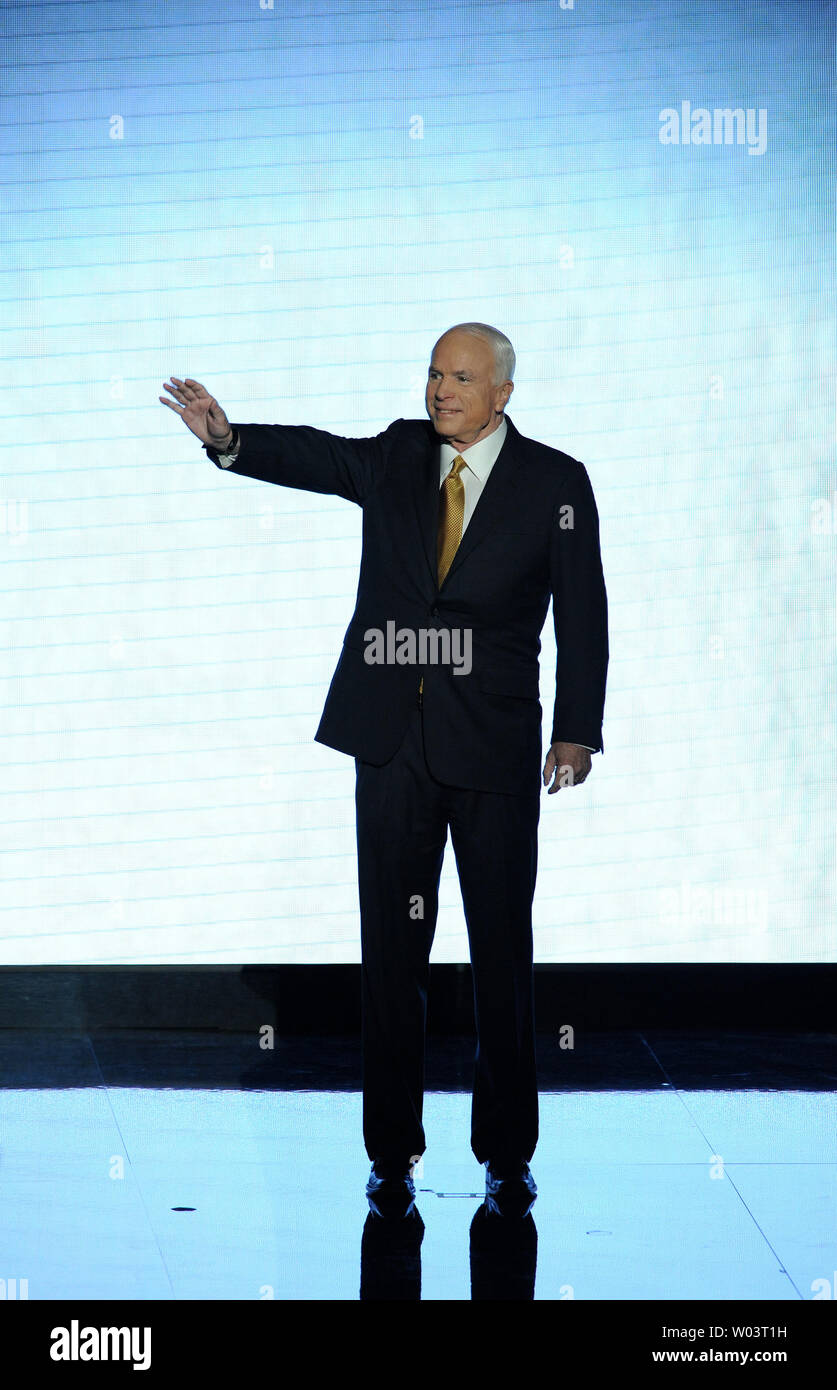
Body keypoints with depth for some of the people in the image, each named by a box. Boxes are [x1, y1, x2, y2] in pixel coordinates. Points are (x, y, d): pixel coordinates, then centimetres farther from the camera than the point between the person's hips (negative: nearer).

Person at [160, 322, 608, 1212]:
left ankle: (506, 1154, 13)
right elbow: (311, 456, -5)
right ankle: (392, 1152, 13)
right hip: (392, 742, 2)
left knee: (502, 952, 3)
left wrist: (577, 730, -5)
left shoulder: (555, 483, -1)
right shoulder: (397, 457, 8)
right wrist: (227, 439, -23)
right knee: (391, 947, 5)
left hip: (493, 746, -2)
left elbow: (582, 614, 0)